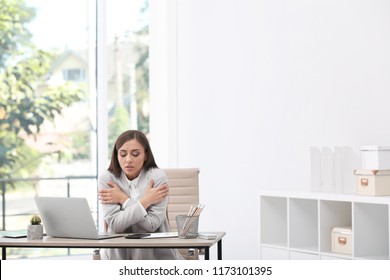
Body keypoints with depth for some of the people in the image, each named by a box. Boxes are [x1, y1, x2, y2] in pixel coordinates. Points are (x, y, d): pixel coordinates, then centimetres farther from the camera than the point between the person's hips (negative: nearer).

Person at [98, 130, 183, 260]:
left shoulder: (157, 176, -7)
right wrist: (146, 200, -14)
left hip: (156, 250, 0)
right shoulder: (106, 179, -4)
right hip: (118, 251, 0)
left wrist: (124, 200, -13)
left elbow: (152, 224, -15)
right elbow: (115, 224, -14)